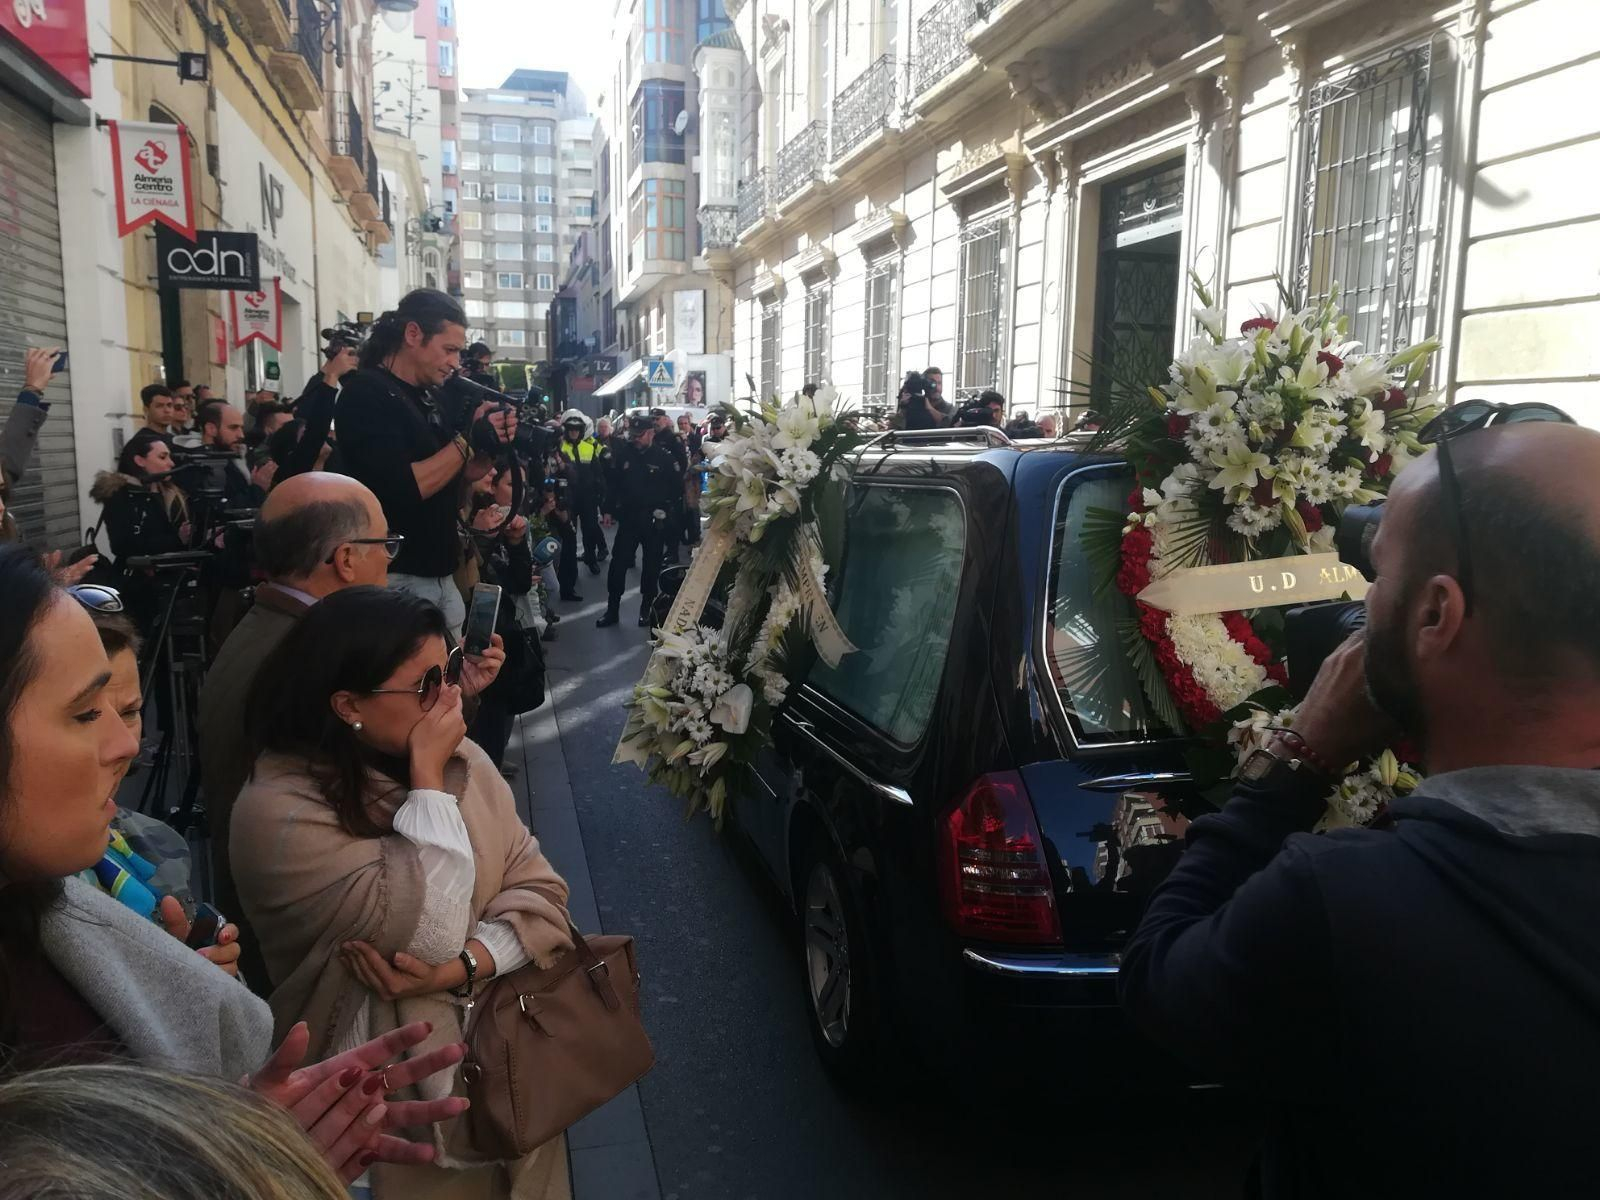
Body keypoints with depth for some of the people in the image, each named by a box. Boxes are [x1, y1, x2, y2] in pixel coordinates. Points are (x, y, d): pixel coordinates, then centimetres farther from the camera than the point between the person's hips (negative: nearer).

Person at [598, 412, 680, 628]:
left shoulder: (664, 457, -8)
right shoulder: (623, 453, -1)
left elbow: (677, 487, -2)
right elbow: (612, 483, 7)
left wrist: (664, 507, -7)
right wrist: (609, 510, 5)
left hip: (654, 521, -2)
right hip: (628, 517, 2)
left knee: (651, 566, 8)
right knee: (618, 564, 1)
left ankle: (646, 610, 19)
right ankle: (612, 610, 10)